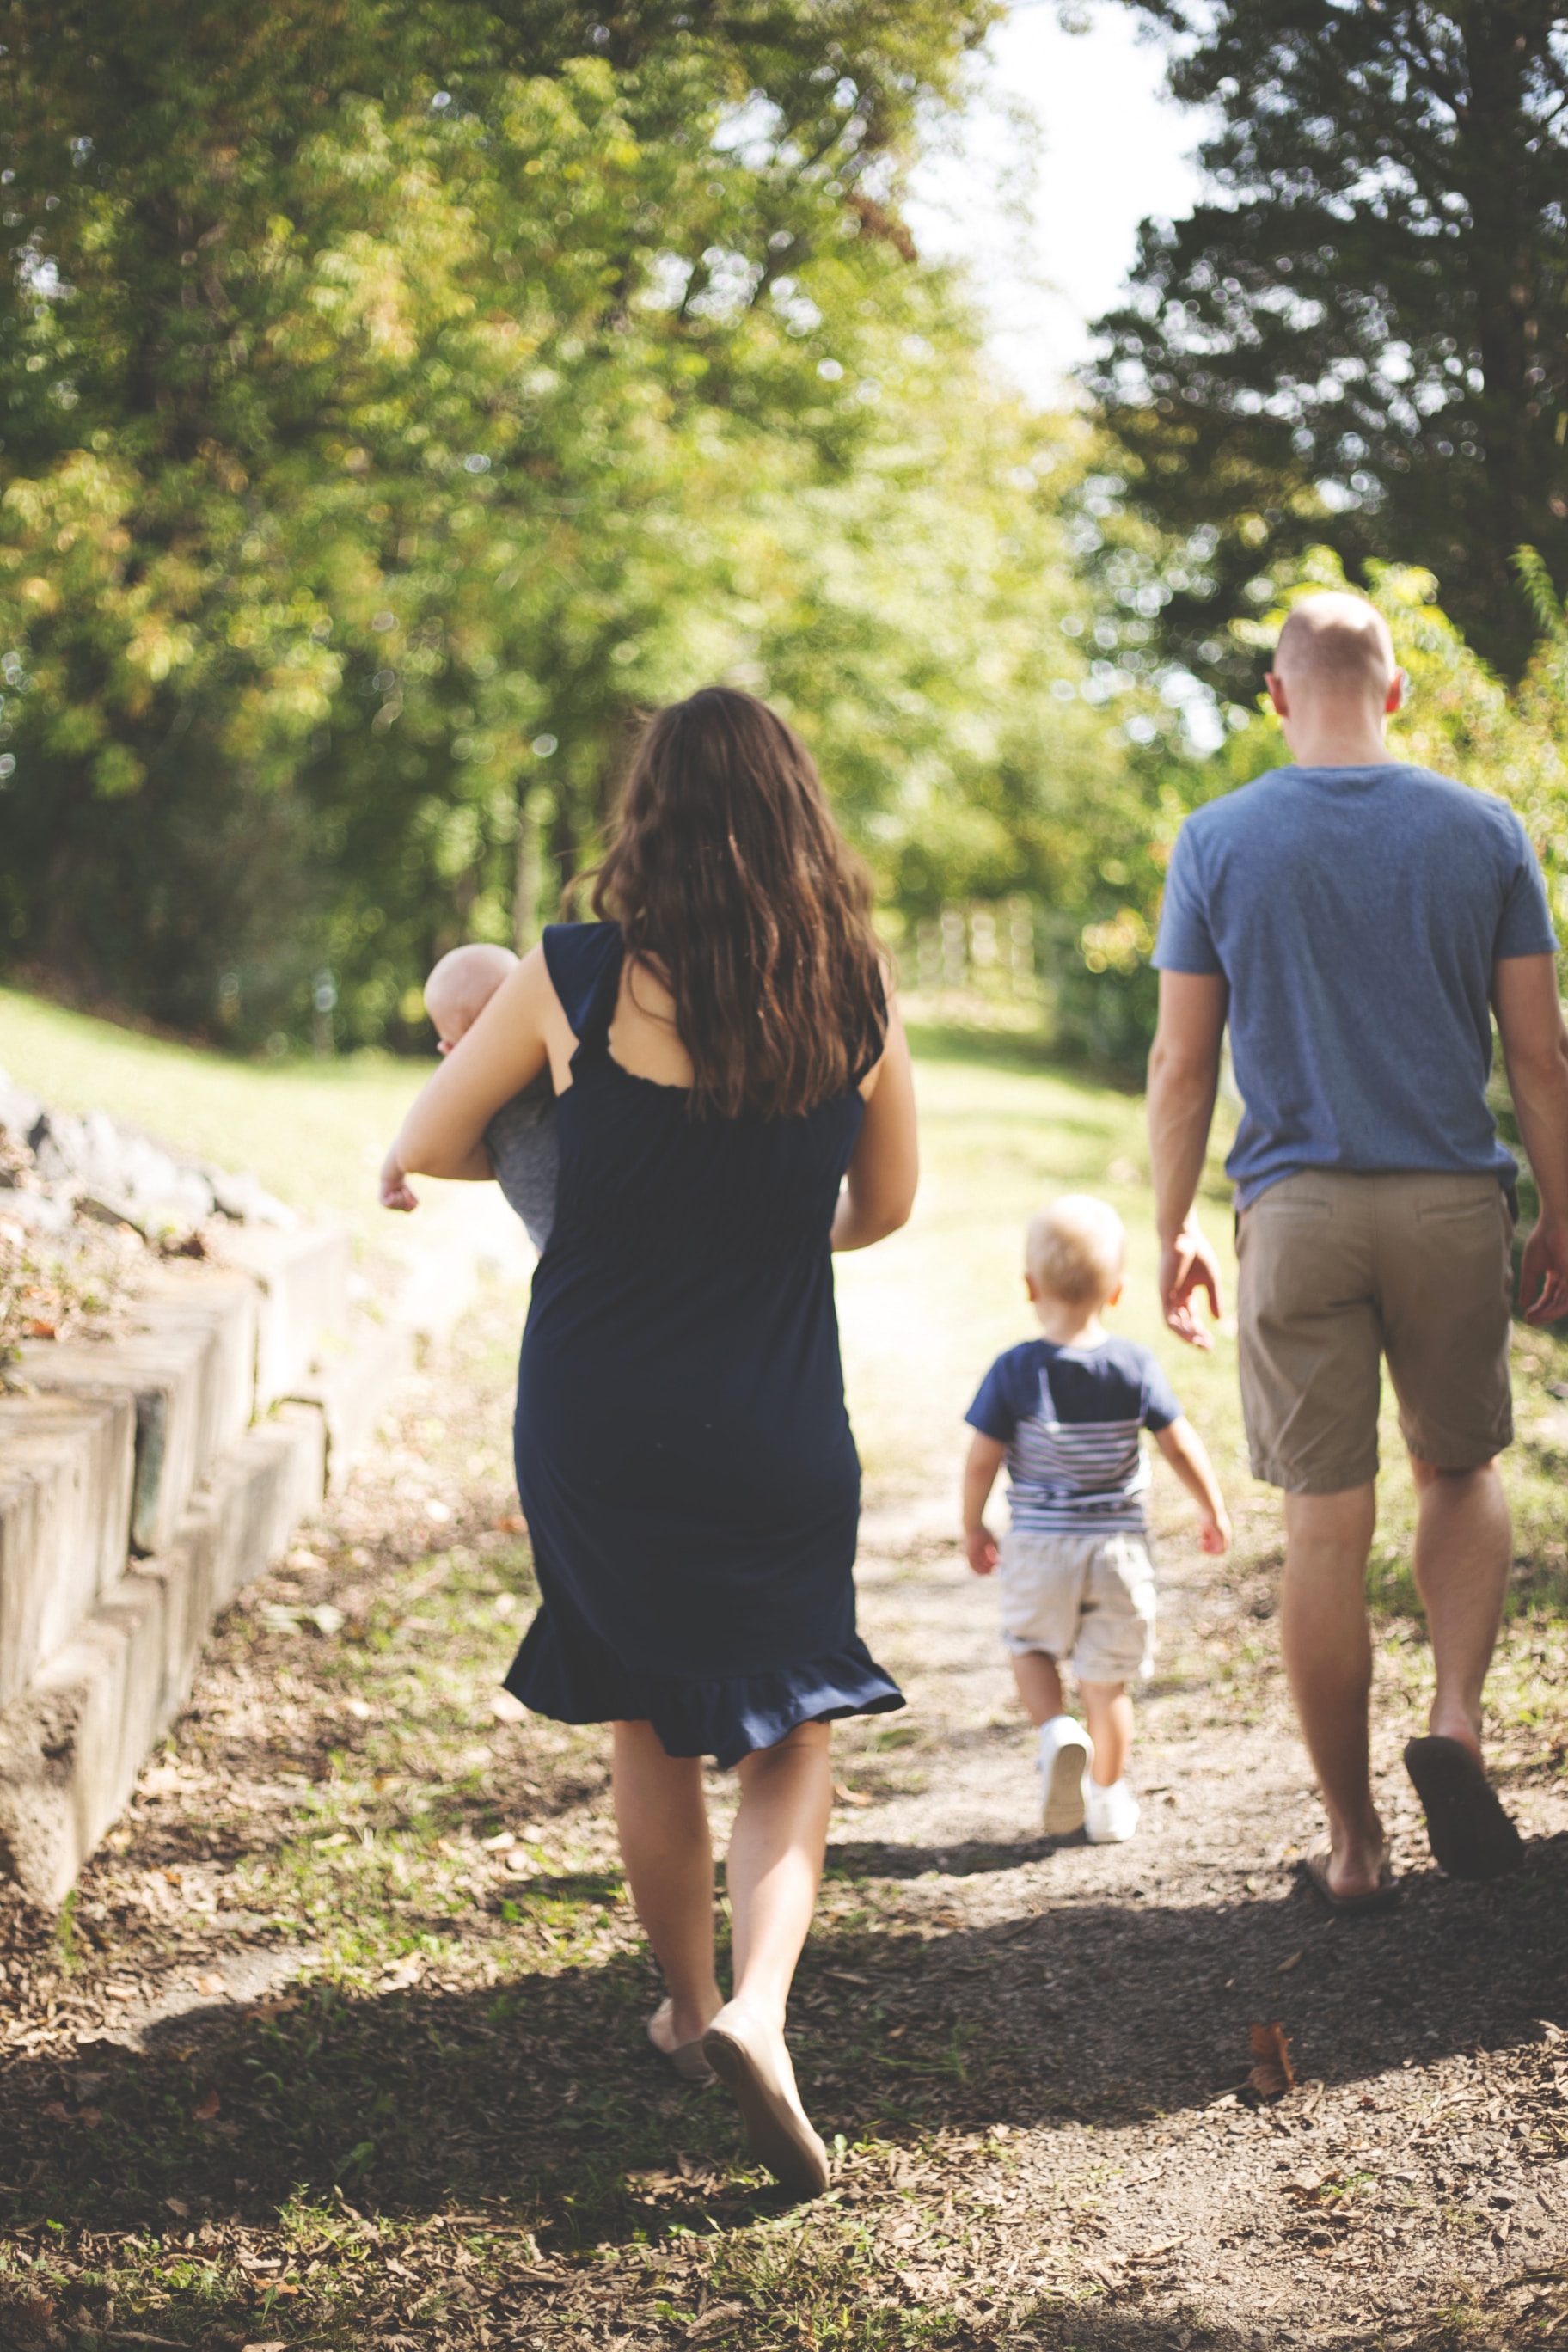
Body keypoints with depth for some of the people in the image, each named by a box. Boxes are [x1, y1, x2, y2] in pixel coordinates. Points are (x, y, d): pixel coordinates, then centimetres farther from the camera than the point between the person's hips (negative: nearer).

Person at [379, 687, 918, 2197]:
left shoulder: (576, 981, -10)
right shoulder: (858, 997, -4)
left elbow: (419, 1153, 2)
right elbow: (883, 1208, 10)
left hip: (595, 1424, 0)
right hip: (778, 1432, 0)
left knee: (651, 1728, 19)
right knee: (789, 1731, 12)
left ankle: (691, 2007, 34)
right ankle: (757, 2010, -10)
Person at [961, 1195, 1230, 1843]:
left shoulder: (1014, 1371, -11)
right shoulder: (1135, 1366, -8)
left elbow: (982, 1459, -8)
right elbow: (1182, 1447, -3)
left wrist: (973, 1528, 8)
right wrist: (1214, 1513, 12)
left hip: (1037, 1546, -1)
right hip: (1118, 1546, 1)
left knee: (1029, 1645, 23)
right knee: (1107, 1679, 12)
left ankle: (1055, 1730, -3)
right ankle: (1108, 1803, 20)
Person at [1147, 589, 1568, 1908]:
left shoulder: (1217, 844, 0)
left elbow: (1181, 1066, 0)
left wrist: (1174, 1231, 8)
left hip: (1296, 1208, 0)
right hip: (1453, 1203, 1)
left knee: (1327, 1523, 4)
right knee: (1462, 1470, 21)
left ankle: (1354, 1840, 10)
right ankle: (1457, 1722, -2)